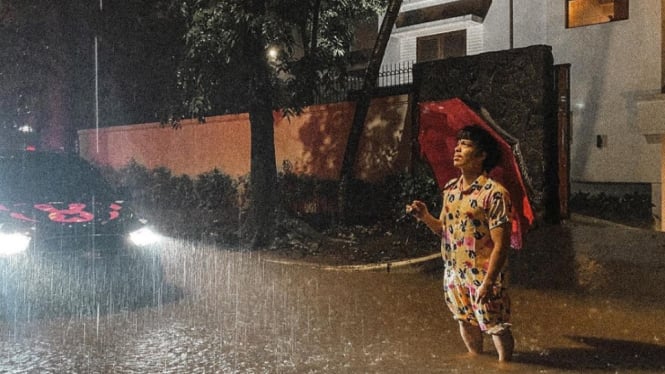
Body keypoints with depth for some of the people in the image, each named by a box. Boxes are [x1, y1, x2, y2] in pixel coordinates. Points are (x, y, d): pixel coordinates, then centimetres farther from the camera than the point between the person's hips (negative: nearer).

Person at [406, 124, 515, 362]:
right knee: (466, 322, 22)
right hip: (454, 274, 7)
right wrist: (425, 216, -6)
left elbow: (501, 244, -19)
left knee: (496, 327, 8)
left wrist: (487, 282, -20)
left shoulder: (494, 193, -19)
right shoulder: (450, 188, 3)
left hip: (482, 276, -7)